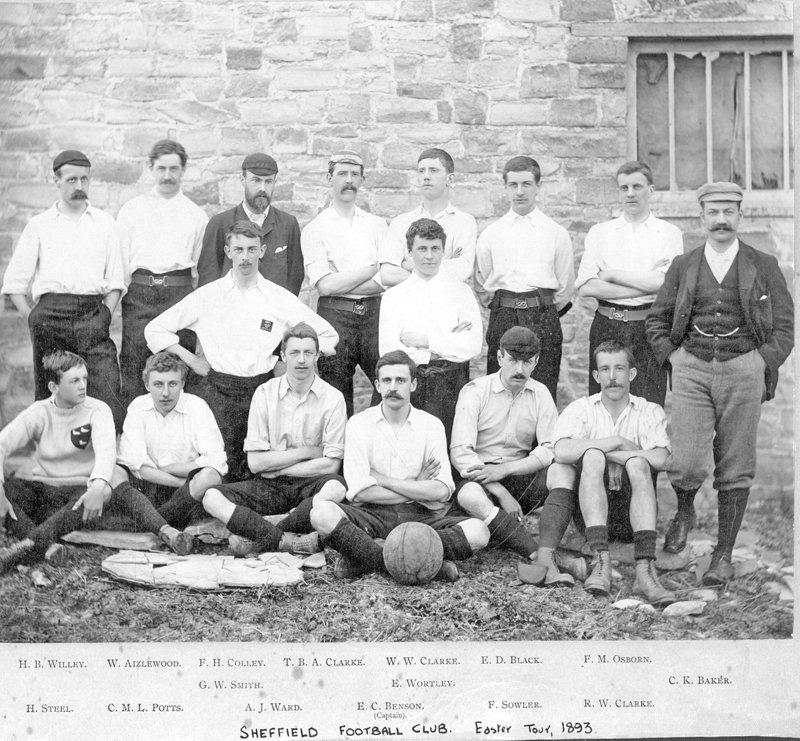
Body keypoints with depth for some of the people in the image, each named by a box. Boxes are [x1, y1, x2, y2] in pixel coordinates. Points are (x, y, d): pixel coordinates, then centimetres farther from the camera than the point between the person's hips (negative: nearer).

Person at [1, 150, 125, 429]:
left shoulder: (105, 222, 14)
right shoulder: (39, 225, 12)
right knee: (50, 396, 3)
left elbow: (115, 280, 12)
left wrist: (106, 313, 0)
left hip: (92, 312, 0)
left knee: (109, 397, -11)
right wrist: (32, 318, 2)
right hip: (51, 312, 0)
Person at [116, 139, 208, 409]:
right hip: (139, 293, 0)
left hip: (180, 293, 0)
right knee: (133, 367, -5)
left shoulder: (197, 215, 14)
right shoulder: (131, 210, 14)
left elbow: (202, 267, 13)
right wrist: (119, 295, 2)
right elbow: (120, 259, 12)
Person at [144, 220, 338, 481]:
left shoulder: (280, 298, 6)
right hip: (220, 390, 0)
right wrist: (190, 359, 4)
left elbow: (328, 336, 13)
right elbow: (155, 329, 11)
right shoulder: (207, 295, 6)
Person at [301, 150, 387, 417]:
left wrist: (340, 284, -8)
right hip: (335, 316, -2)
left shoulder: (378, 225, 13)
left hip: (374, 312, 2)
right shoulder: (315, 230, 4)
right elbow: (324, 285, -8)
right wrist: (374, 269, -4)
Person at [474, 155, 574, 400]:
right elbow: (481, 284, 17)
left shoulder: (557, 233, 9)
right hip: (501, 322, 1)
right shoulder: (490, 234, 12)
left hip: (544, 323, -1)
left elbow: (565, 287, 12)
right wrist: (502, 309, 13)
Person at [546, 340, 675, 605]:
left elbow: (659, 459, -14)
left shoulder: (651, 412, 8)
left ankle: (645, 570, -40)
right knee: (593, 457, -26)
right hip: (592, 507, 0)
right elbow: (562, 452, -15)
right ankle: (601, 562, -38)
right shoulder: (580, 409, 8)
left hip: (632, 505, 0)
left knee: (637, 463, -28)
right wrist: (617, 442, -12)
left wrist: (609, 454, -11)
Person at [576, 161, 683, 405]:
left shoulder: (669, 233, 5)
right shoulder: (599, 232, 9)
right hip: (606, 327, 2)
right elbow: (585, 287, -4)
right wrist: (646, 284, -8)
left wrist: (612, 275, -5)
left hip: (649, 329, -1)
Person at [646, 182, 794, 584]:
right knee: (686, 465, -11)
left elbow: (785, 328, 6)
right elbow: (657, 321, 15)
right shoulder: (682, 266, 10)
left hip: (742, 372, 0)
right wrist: (674, 358, 3)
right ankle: (684, 511, 23)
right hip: (691, 372, 0)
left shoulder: (764, 267, 7)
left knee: (734, 471, 3)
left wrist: (760, 365, -6)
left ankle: (724, 556, 14)